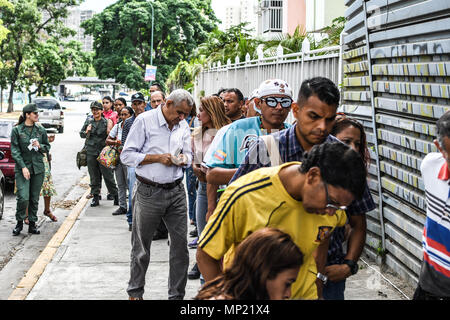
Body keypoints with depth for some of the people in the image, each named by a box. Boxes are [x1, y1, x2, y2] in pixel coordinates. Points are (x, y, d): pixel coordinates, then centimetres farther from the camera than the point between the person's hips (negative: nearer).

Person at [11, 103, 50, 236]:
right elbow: (15, 150, -5)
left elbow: (48, 147, 16)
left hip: (38, 168, 3)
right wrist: (23, 167, -14)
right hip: (22, 168, -3)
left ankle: (32, 224, 16)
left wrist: (40, 146, -7)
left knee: (35, 198, 6)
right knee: (23, 197, -12)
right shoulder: (16, 130, -2)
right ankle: (19, 223, 7)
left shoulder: (41, 130, 7)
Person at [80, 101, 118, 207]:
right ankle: (95, 197, 16)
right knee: (94, 176, 8)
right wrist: (86, 132, -2)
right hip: (91, 153, 3)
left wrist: (109, 127, -17)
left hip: (103, 152, -3)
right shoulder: (88, 121, 9)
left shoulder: (106, 122, -2)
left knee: (108, 176, -2)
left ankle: (115, 195, 10)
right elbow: (81, 134, 15)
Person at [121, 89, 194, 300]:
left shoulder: (183, 126, 10)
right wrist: (158, 158, -17)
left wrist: (184, 159, -6)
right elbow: (127, 156, -9)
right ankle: (135, 292, 25)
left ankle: (177, 294, 15)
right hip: (149, 193, -4)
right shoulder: (145, 120, -7)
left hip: (176, 191, 4)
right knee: (141, 247, 7)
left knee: (180, 244, 2)